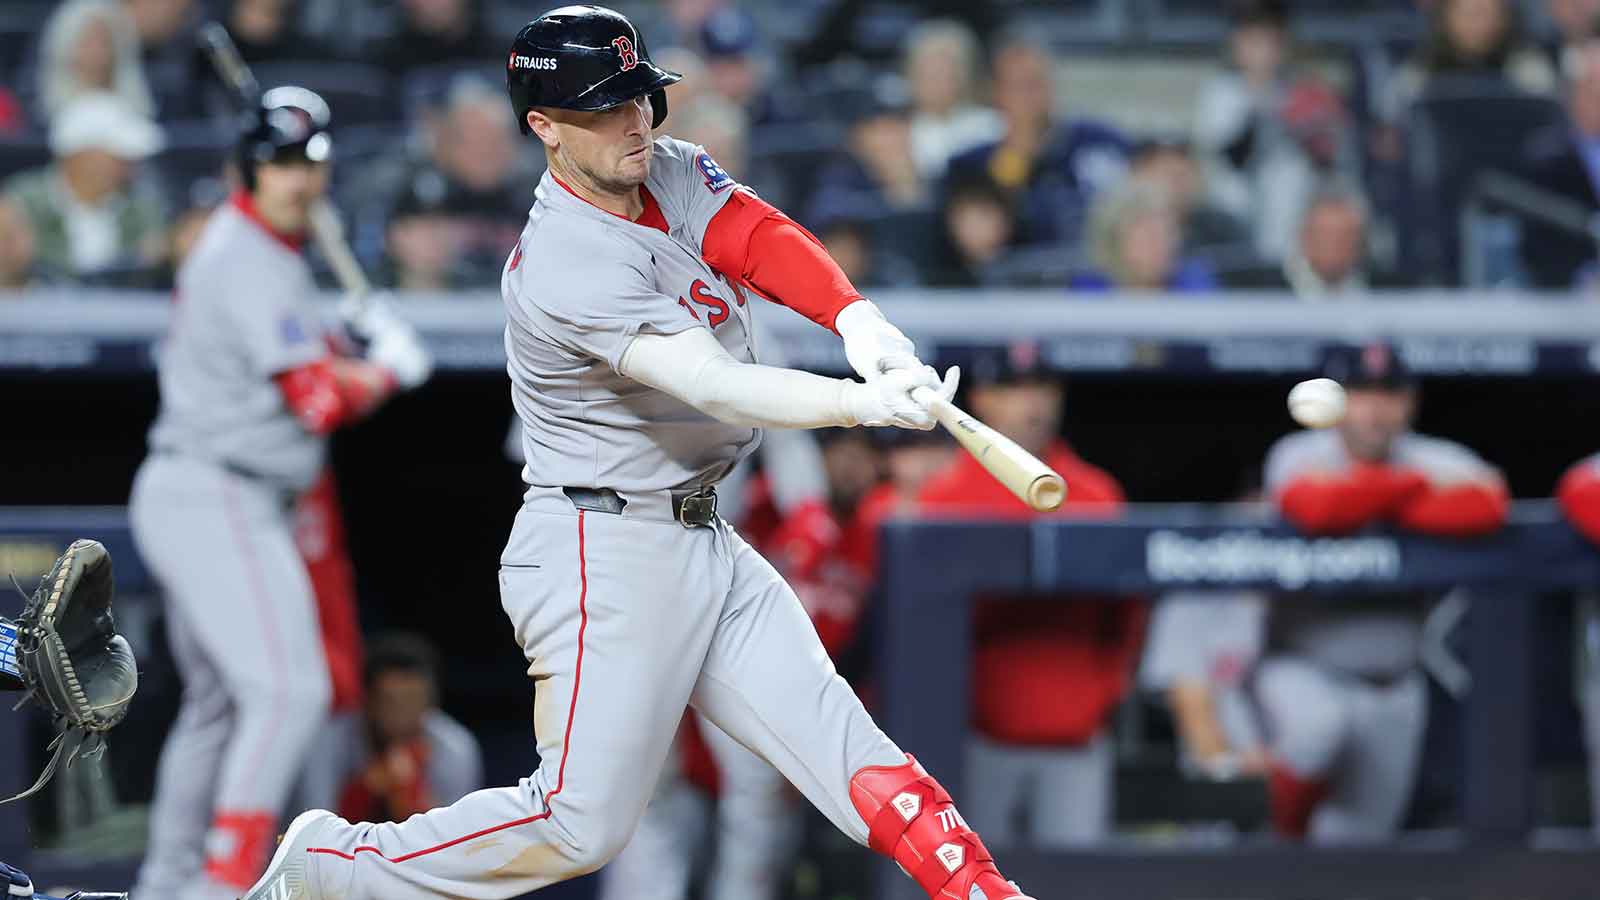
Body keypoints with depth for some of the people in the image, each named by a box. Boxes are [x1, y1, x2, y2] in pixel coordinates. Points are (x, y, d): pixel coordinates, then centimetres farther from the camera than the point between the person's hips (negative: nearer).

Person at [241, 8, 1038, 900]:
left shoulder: (674, 174, 6)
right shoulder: (568, 268, -21)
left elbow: (766, 241, -11)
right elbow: (714, 387, -32)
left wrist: (861, 322, -31)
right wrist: (865, 402, -44)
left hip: (703, 540, 8)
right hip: (608, 552, -8)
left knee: (847, 750, 0)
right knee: (582, 822, -6)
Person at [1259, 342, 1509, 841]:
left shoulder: (1437, 460, -2)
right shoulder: (1300, 456, -9)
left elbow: (1486, 506, -24)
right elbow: (1317, 509, -33)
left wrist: (1388, 510, -24)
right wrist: (1413, 483, -19)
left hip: (1393, 687, 4)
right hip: (1303, 671, -4)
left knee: (1362, 834, 7)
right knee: (1321, 724, -36)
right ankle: (1289, 823, -6)